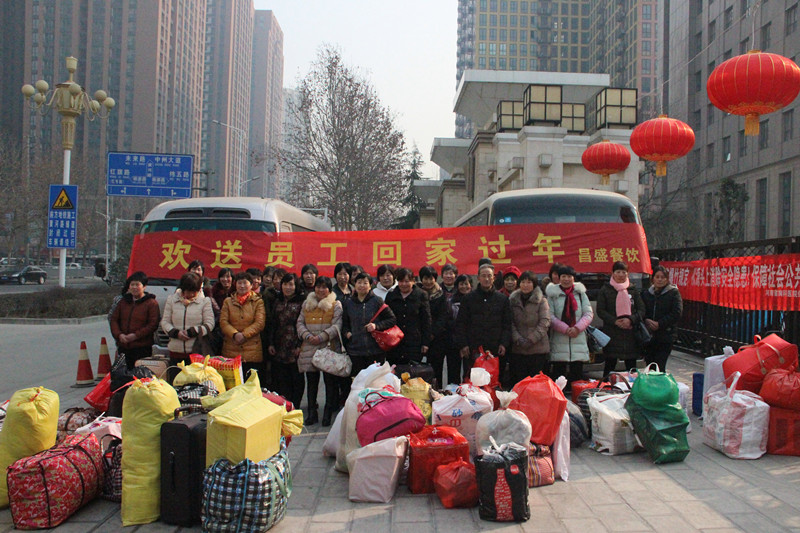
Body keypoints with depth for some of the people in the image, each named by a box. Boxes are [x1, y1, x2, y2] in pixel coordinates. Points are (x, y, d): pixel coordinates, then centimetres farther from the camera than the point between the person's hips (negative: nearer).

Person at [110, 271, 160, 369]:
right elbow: (114, 319, 14)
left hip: (142, 347, -5)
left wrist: (136, 335, -16)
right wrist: (118, 334, -4)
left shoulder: (151, 303, -2)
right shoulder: (123, 301, 16)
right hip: (123, 347, 5)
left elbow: (153, 324, -8)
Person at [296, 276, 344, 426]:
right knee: (311, 381, 7)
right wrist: (307, 336, -7)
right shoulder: (307, 304, 14)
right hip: (309, 348, 3)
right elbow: (300, 322, 12)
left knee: (330, 381, 1)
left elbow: (337, 326, -6)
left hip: (329, 347, -3)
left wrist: (321, 337, -16)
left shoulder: (336, 305, 2)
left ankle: (328, 413, 11)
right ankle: (312, 412, 17)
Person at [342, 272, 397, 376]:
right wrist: (347, 333, 2)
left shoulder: (378, 301, 1)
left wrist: (376, 326, -12)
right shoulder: (348, 304, 11)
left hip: (375, 351, -2)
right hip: (355, 352, 3)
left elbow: (392, 320, 1)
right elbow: (344, 324, 23)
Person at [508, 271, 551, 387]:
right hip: (517, 350, 2)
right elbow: (511, 323, 4)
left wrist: (531, 340, -13)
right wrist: (518, 339, -10)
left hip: (538, 349, -2)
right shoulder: (513, 300, 9)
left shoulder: (541, 300, 1)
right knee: (517, 381, 4)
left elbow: (544, 323, -6)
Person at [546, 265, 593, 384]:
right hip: (559, 342, -2)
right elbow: (550, 316, -6)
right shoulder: (552, 294, 2)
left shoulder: (580, 293, 11)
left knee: (577, 374, 6)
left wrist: (577, 328, -11)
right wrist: (565, 329, -16)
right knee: (558, 373, 0)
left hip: (578, 340, 2)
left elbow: (589, 314, 4)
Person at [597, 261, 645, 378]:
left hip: (631, 332, 2)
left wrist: (631, 319, -12)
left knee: (631, 366, 6)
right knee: (610, 364, 1)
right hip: (611, 333, -2)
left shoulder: (633, 289, 11)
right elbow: (600, 310, -1)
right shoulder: (605, 290, 3)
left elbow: (641, 310, 7)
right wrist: (615, 321, -14)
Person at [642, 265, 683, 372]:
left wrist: (659, 324, -13)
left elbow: (677, 313, -9)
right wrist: (646, 321, -10)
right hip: (648, 336, 4)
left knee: (659, 368, -10)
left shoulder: (673, 292, 0)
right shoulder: (646, 294, 13)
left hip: (665, 337, -4)